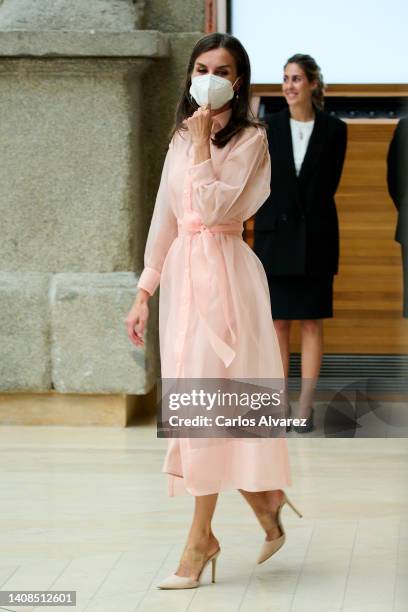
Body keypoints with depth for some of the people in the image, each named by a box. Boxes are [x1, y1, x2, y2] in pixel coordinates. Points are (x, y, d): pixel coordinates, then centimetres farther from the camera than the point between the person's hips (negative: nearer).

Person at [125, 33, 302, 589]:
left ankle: (201, 537, -1)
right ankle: (265, 508, 22)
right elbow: (165, 217, 16)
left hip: (223, 273, -7)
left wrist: (204, 140, -12)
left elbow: (213, 207, -17)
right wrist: (144, 292, 14)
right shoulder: (181, 138, 15)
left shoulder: (249, 139, -4)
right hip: (181, 273, 7)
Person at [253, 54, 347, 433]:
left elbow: (328, 185, 1)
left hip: (315, 238, -1)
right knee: (277, 323, 4)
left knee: (312, 324, 2)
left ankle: (306, 406, 5)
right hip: (275, 236, 1)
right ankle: (280, 404, 10)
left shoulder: (334, 130, 0)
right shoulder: (269, 128, 3)